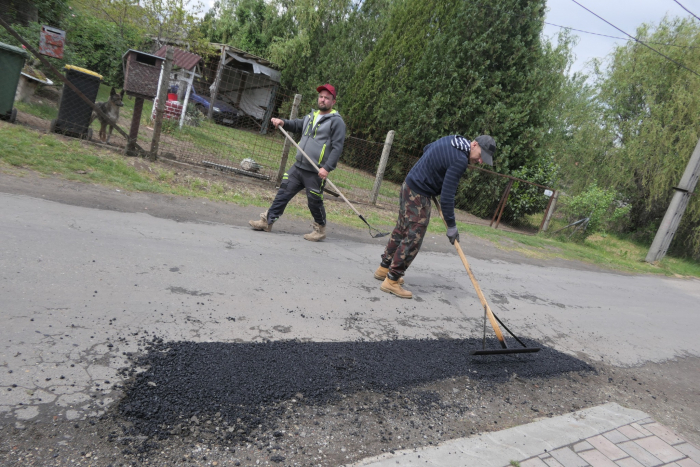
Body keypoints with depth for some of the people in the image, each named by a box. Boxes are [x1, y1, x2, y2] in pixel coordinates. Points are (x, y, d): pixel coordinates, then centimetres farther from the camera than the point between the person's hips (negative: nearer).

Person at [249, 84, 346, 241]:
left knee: (314, 202, 2)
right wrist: (283, 122, 0)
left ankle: (320, 230, 22)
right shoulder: (311, 116, 18)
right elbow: (296, 125, 22)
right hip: (298, 167, 7)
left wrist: (327, 168, -22)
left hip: (316, 173, -6)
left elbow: (337, 147, -13)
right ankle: (267, 221, 13)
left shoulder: (336, 121, -6)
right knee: (284, 192, 6)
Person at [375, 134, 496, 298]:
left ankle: (384, 268, 31)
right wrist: (451, 226, -18)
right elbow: (447, 197, -25)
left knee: (401, 230, 18)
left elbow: (426, 149, 24)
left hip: (409, 185, 10)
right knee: (413, 238, -6)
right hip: (419, 195, -10)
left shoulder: (452, 139, 6)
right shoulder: (460, 160, -22)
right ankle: (391, 280, 0)